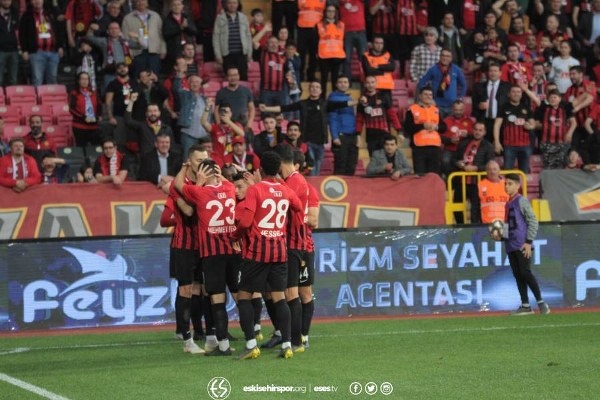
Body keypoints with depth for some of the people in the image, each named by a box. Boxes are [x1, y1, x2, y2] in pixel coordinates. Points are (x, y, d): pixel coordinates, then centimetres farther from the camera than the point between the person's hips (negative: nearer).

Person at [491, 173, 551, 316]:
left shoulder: (522, 201, -6)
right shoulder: (508, 204, 17)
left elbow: (533, 221, -10)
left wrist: (528, 241, -16)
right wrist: (500, 235, 6)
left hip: (522, 245, -8)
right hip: (511, 245, 8)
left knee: (525, 272, -13)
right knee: (517, 275, 6)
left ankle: (541, 302, -8)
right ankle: (525, 306, 9)